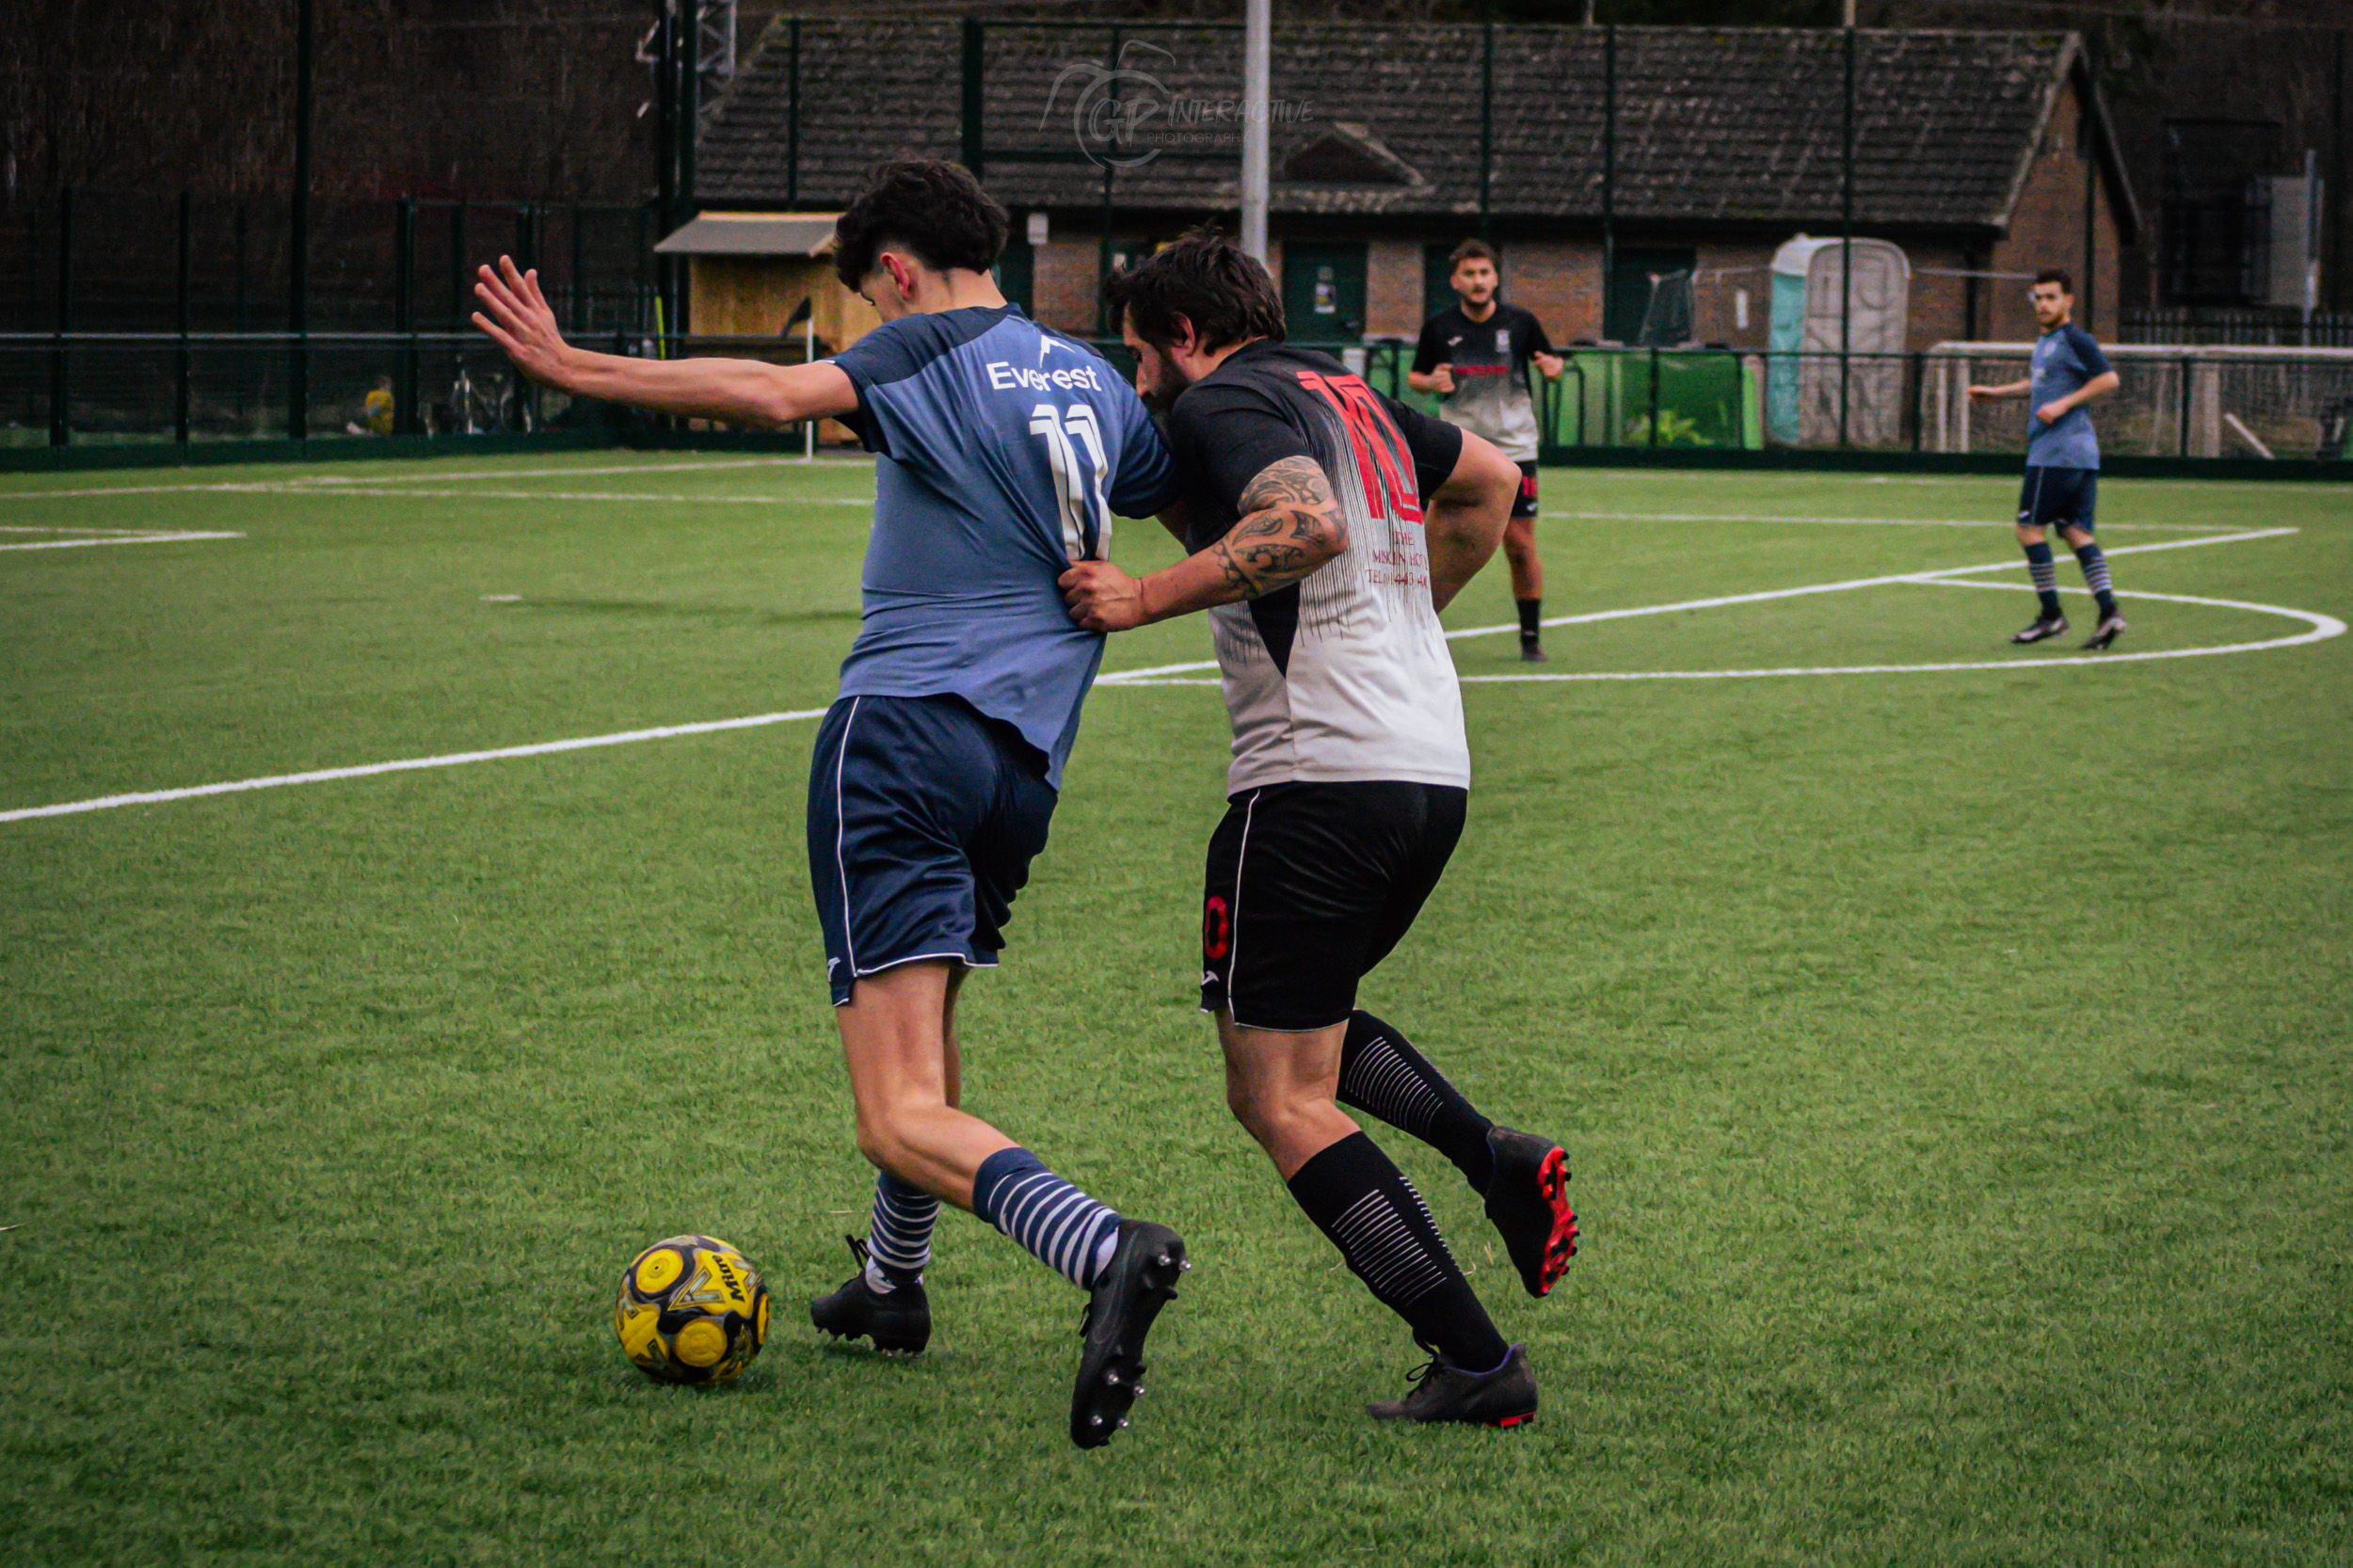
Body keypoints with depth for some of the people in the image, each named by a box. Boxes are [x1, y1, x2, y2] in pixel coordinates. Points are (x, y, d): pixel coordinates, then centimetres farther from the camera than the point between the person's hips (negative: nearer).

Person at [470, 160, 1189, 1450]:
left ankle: (1106, 1252, -36)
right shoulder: (1096, 387, 17)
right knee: (925, 1004, 33)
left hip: (900, 732, -7)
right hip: (1025, 764, 7)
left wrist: (577, 371, -19)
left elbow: (774, 394, -19)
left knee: (904, 1121, -13)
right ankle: (893, 1283, 48)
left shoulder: (933, 350, -3)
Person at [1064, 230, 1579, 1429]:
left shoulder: (1226, 403, -6)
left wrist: (1146, 598, -20)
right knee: (1300, 1023, 27)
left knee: (1279, 1098, -3)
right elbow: (1491, 482, 33)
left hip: (1317, 770, -9)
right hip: (1436, 772, 9)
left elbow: (1308, 523, -25)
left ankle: (1475, 1362, -10)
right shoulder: (1351, 397, 20)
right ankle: (1497, 1160, 6)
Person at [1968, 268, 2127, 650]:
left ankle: (2050, 614, -2)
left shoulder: (2074, 339, -9)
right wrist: (1997, 392, 34)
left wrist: (2064, 404, -19)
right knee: (2075, 530, 4)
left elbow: (2108, 379, -16)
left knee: (2029, 526, -5)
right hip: (2081, 453, 9)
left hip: (2057, 451, -9)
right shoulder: (2045, 342, 19)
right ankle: (2109, 612, -5)